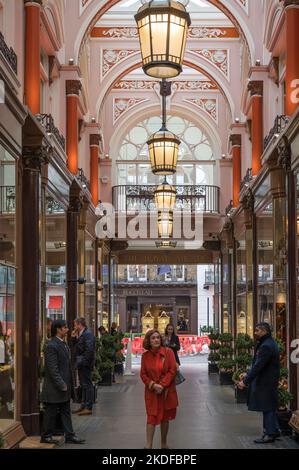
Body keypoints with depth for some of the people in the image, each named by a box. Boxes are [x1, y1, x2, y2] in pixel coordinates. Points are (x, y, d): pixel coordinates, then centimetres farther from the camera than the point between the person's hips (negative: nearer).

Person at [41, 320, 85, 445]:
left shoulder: (64, 344, 13)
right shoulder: (52, 346, -18)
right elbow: (53, 369, -21)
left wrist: (68, 384, 14)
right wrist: (61, 385, -20)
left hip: (65, 386, 9)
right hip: (54, 388, -9)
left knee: (66, 412, 11)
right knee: (51, 412, 2)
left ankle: (70, 436, 15)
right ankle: (46, 436, 13)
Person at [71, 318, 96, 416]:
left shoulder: (88, 334, -16)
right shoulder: (80, 334, 15)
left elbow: (89, 350, -23)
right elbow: (76, 347, 20)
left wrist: (83, 361, -21)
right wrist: (73, 338, 7)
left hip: (85, 364, -10)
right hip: (81, 364, 10)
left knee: (87, 385, -6)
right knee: (83, 385, 15)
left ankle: (88, 408, -4)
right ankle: (84, 405, 22)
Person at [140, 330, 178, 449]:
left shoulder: (168, 352, -4)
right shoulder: (145, 356, 0)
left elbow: (172, 371, -8)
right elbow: (143, 374, 2)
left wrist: (162, 385, -15)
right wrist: (153, 385, -14)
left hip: (167, 391, 0)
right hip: (151, 392, 0)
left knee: (165, 418, 10)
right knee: (151, 417, -5)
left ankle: (164, 444, 23)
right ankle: (148, 445, -4)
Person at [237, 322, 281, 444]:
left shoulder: (266, 346, -21)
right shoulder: (269, 344, 12)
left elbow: (258, 366, -24)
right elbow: (257, 364, 16)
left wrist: (246, 381, -21)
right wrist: (246, 379, 17)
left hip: (266, 382, -10)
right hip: (267, 381, 10)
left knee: (267, 408, -2)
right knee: (269, 407, 17)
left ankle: (270, 434, 5)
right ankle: (274, 431, 25)